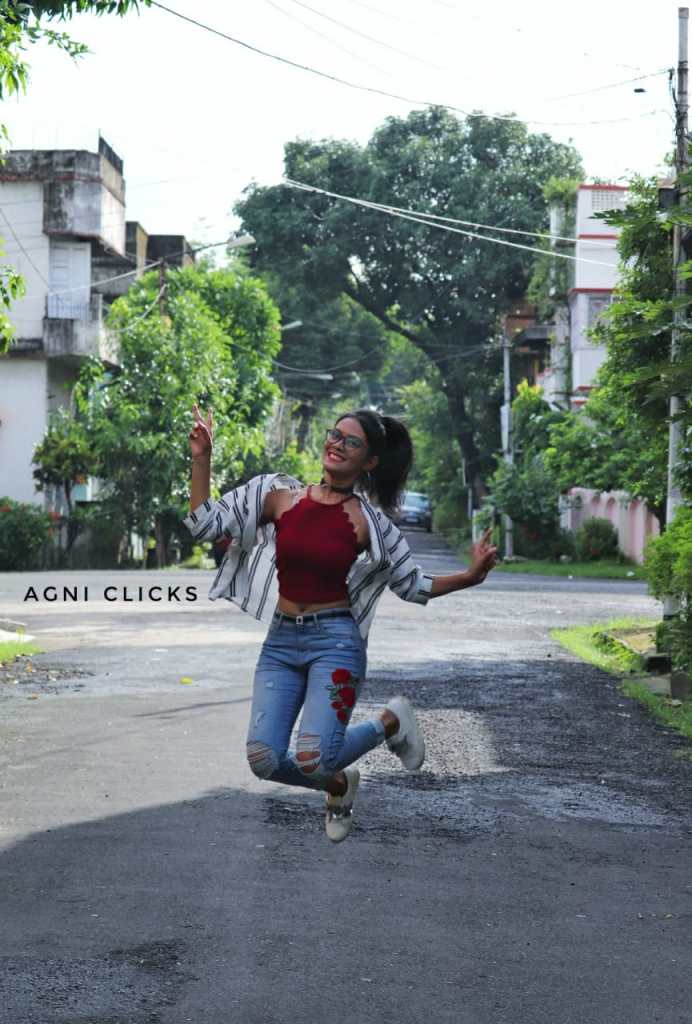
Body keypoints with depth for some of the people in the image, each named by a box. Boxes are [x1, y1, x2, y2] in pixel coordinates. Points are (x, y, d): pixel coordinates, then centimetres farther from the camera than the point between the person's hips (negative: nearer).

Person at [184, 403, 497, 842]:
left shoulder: (368, 521, -1)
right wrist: (202, 459, -6)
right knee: (264, 761, -10)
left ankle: (389, 722, 13)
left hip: (335, 641, -3)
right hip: (280, 642, 3)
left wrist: (470, 576, -10)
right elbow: (205, 524, 2)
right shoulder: (280, 495, 3)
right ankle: (339, 784, 24)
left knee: (312, 759, -20)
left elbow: (414, 585, 6)